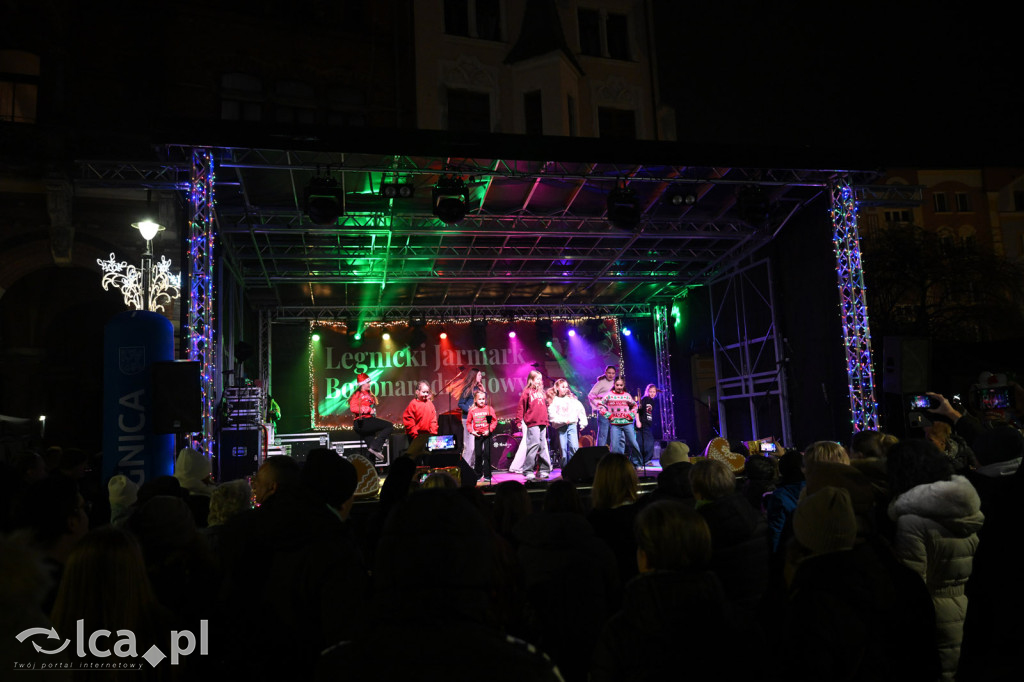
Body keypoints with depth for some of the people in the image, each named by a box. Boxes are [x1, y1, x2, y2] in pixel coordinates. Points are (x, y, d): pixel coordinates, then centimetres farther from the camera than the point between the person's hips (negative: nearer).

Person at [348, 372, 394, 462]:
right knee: (389, 426, -16)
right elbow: (353, 408, -21)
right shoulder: (357, 395, -5)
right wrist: (369, 409, -20)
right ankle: (375, 448, -22)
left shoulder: (368, 395, 22)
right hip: (362, 423, -10)